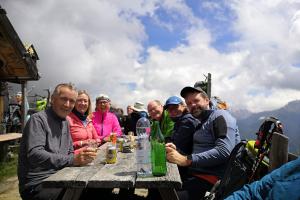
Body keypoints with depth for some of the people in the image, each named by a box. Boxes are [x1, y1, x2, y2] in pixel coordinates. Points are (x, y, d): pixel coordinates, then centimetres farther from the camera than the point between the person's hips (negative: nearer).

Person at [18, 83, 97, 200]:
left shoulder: (65, 122, 13)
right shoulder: (38, 119, -12)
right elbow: (35, 155, -25)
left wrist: (80, 158, -6)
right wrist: (72, 160, -31)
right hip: (37, 183, -7)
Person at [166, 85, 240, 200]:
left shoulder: (220, 116, -7)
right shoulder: (201, 123, 20)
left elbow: (224, 151, -22)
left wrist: (186, 160, -26)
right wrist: (177, 151, -4)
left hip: (210, 177, -7)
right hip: (194, 173, 8)